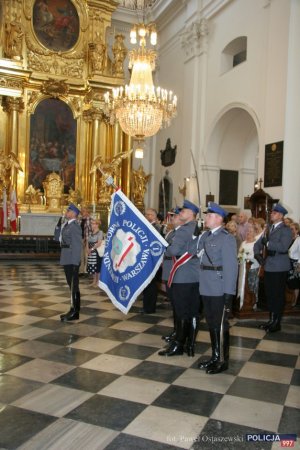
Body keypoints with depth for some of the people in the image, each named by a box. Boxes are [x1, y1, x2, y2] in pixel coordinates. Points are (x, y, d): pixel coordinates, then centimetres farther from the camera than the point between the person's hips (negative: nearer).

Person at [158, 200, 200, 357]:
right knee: (193, 312, 9)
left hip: (182, 277, -7)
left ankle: (178, 345, 11)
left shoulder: (184, 229, -13)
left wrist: (165, 251, -2)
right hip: (196, 276, 7)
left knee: (182, 312, 1)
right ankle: (191, 346, 16)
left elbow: (173, 250, -21)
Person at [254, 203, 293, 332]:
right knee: (269, 294, 14)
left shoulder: (286, 229, -9)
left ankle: (276, 323, 14)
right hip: (268, 266, 7)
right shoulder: (269, 229, 13)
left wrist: (267, 242, -21)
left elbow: (283, 247, -23)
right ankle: (271, 320, 27)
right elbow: (258, 243, 16)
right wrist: (257, 254, -1)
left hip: (279, 267, -7)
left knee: (278, 295, 3)